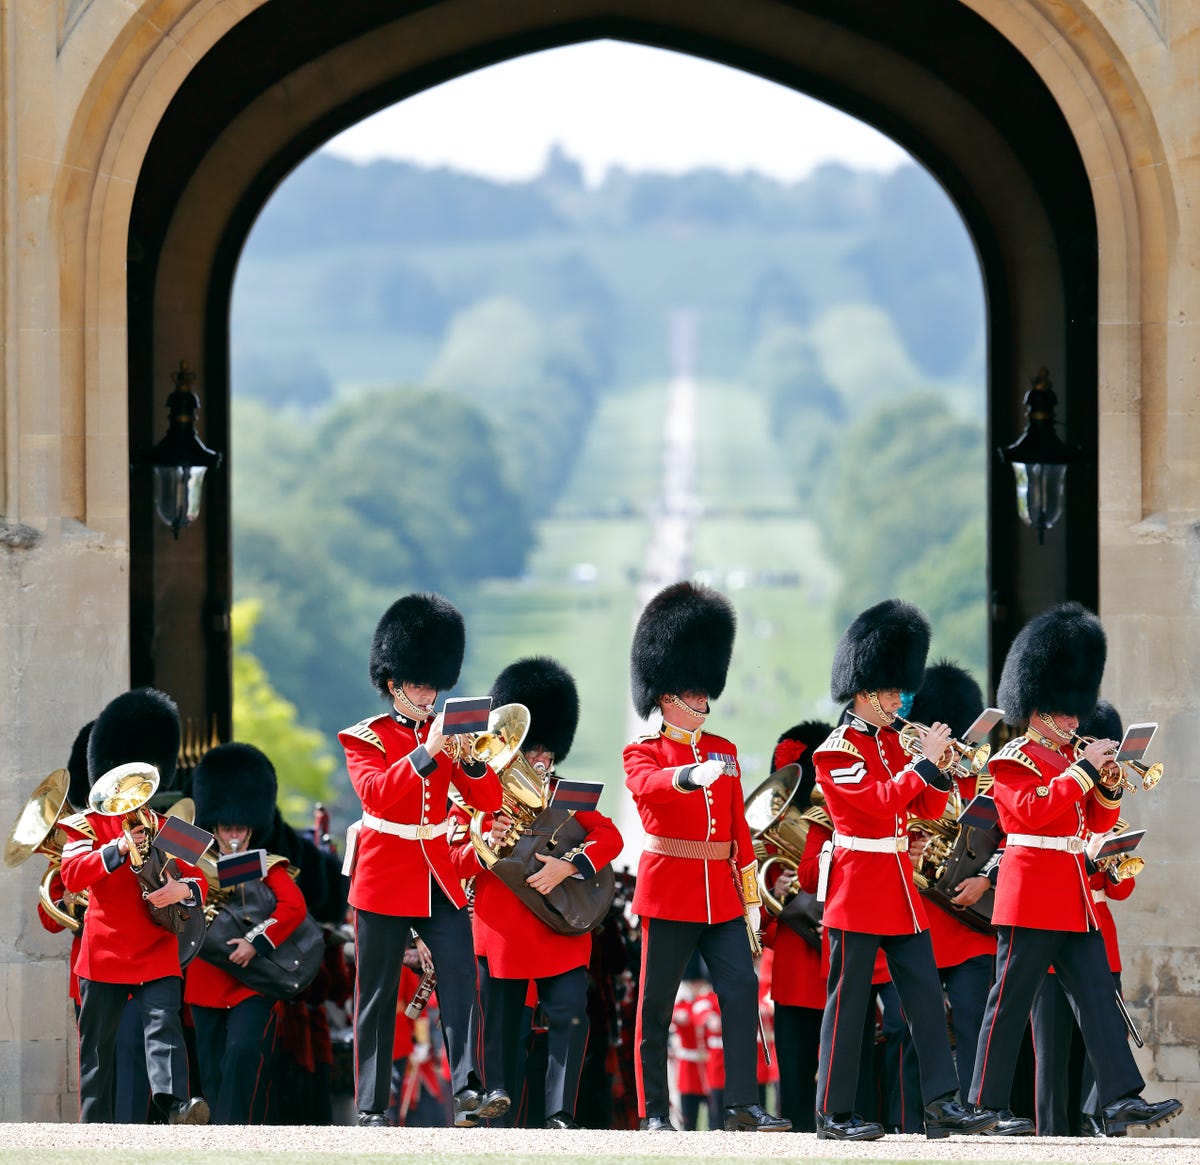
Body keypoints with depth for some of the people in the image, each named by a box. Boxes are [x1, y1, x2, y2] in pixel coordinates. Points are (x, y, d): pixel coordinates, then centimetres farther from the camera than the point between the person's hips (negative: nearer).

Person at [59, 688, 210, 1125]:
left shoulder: (167, 828, 13)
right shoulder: (87, 824, 2)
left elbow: (196, 878, 10)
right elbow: (72, 876, -13)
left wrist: (183, 890, -15)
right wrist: (119, 849, -27)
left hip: (158, 953, 2)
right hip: (105, 953, -2)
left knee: (164, 1026, -17)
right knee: (97, 1042, 6)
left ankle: (175, 1103, -33)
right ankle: (95, 1121, 15)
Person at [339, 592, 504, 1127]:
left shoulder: (445, 733, 9)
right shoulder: (364, 738, -2)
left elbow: (488, 800, 1)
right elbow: (376, 794, -21)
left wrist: (472, 758, -18)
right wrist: (428, 752, -29)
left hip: (438, 877, 3)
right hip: (384, 878, -3)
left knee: (460, 977, -13)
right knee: (377, 998, 2)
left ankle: (466, 1089, -21)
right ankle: (372, 1108, 6)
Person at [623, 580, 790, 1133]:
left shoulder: (724, 751, 14)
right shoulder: (643, 752, 0)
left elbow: (740, 827, 15)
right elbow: (646, 786, -25)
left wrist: (751, 897, 12)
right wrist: (693, 774, -45)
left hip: (721, 893, 4)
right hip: (669, 889, -4)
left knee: (742, 990, -7)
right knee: (656, 1004, 1)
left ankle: (743, 1106, -6)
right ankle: (655, 1112, 8)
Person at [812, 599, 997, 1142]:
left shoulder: (893, 742, 14)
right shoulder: (836, 751, -9)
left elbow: (928, 808, 14)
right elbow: (880, 801, -22)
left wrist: (940, 765, -3)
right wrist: (923, 761, -17)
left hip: (900, 884, 8)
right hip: (858, 885, -8)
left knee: (926, 995, 2)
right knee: (848, 1001, -3)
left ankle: (942, 1103, 1)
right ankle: (835, 1113, 1)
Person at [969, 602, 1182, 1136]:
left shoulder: (1070, 756, 18)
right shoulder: (1013, 760, -6)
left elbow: (1096, 822, 19)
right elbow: (1034, 809, -22)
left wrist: (1109, 787, -2)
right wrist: (1083, 770, -20)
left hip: (1075, 900, 8)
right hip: (1032, 896, -8)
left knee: (1097, 996, -1)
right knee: (1010, 1002, -3)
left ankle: (1122, 1098, -7)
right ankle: (985, 1106, 2)